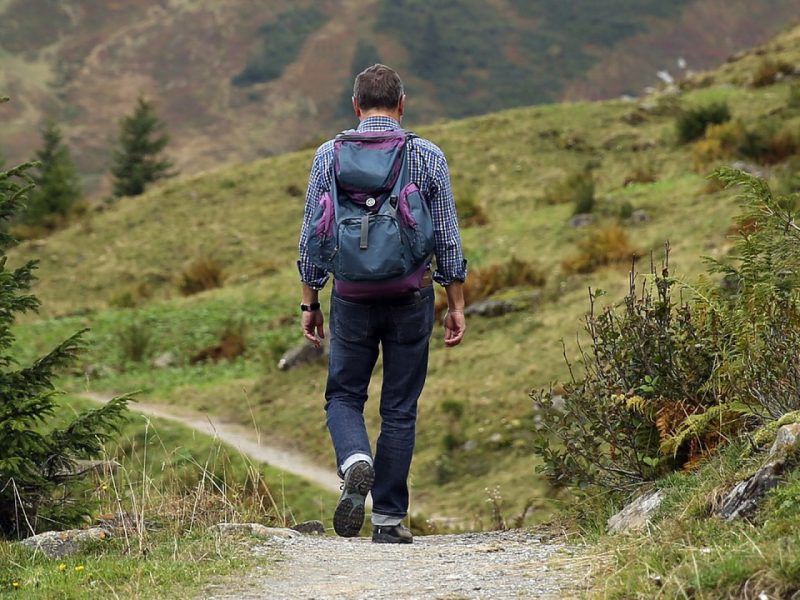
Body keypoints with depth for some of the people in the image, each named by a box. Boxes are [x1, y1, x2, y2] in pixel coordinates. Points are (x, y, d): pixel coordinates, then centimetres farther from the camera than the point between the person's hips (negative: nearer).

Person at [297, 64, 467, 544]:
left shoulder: (330, 156, 0)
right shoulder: (429, 157, -1)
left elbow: (312, 237, 2)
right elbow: (448, 238, 0)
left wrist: (310, 303, 10)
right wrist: (457, 305, 8)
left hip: (352, 296, 0)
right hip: (412, 296, 0)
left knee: (344, 396, 15)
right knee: (400, 408, 9)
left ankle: (356, 461, -16)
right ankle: (389, 518, 9)